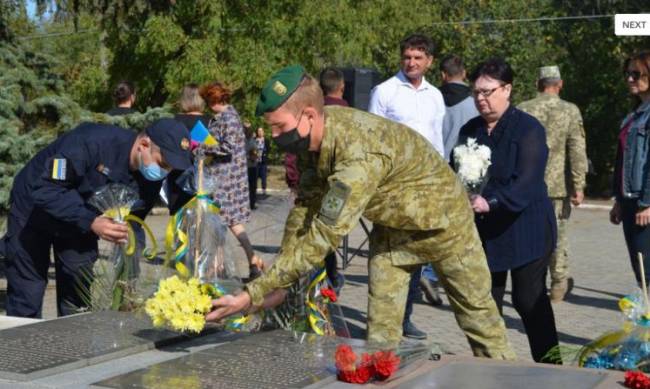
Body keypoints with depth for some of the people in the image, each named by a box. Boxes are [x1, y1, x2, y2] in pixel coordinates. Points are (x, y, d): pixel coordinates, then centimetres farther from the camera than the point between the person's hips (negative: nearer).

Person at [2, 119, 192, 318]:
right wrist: (90, 222, -42)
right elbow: (44, 191, -34)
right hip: (34, 209, -5)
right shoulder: (92, 142, -35)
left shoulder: (150, 180, -15)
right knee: (26, 303, -5)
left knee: (78, 301, 2)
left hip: (82, 220, 5)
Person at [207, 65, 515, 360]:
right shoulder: (319, 132, -16)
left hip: (440, 219, -7)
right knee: (380, 328, 2)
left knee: (476, 310, 9)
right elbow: (305, 207, -5)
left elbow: (322, 238, -44)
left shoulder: (360, 155, -41)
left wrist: (253, 295, -45)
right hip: (391, 225, 7)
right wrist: (278, 277, -9)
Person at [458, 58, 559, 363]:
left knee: (529, 300, 0)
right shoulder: (470, 130, 10)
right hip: (483, 230, 5)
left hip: (524, 230, -5)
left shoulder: (528, 129, -9)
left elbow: (527, 181, -19)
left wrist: (492, 202, -32)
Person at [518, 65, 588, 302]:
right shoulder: (570, 111, -4)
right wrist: (579, 185, -5)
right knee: (557, 234, 12)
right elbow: (577, 151, -8)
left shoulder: (522, 110, 0)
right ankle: (559, 285, 23)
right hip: (558, 184, -1)